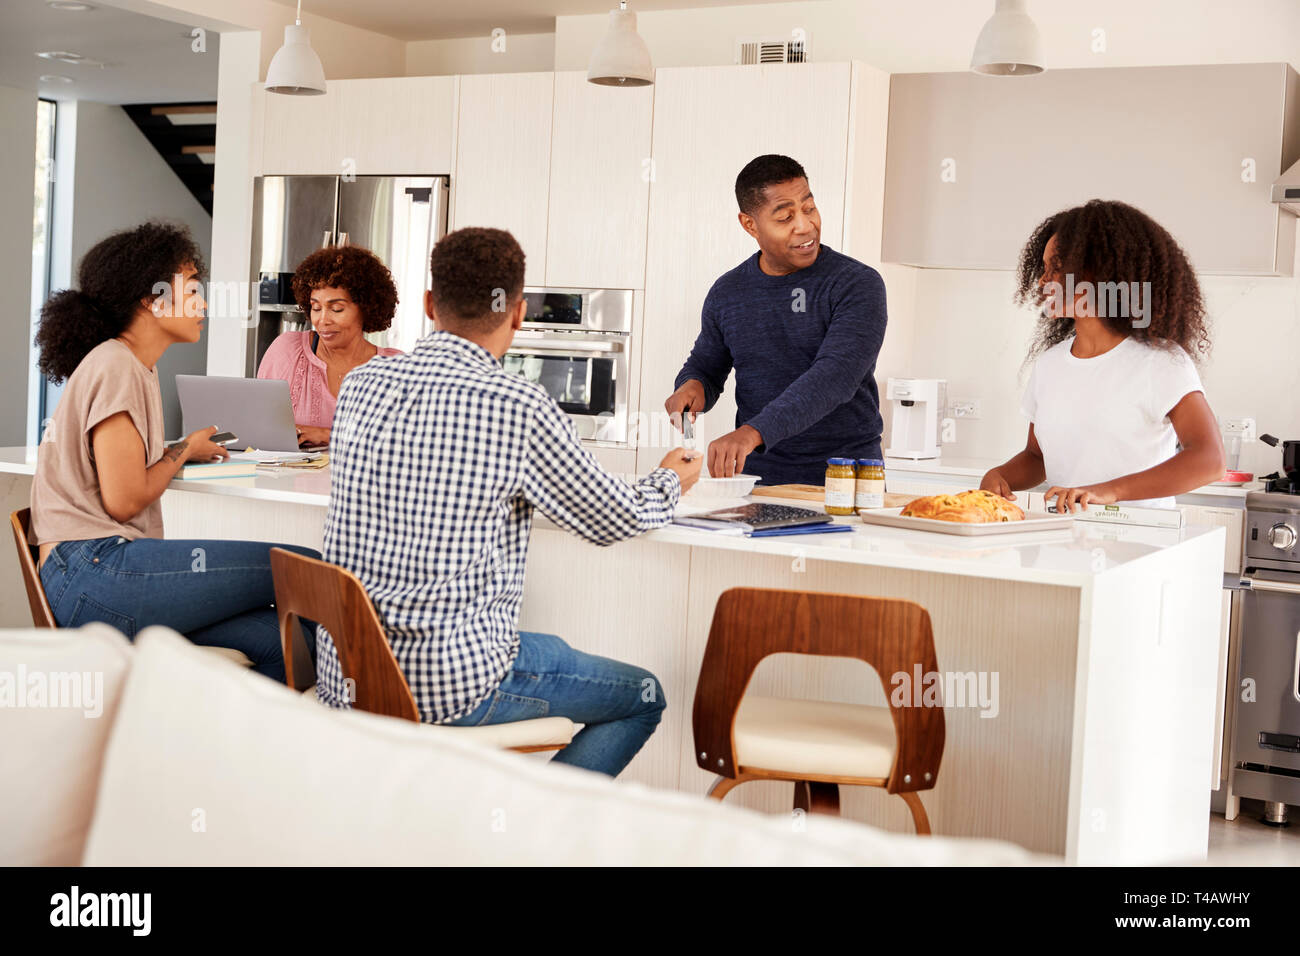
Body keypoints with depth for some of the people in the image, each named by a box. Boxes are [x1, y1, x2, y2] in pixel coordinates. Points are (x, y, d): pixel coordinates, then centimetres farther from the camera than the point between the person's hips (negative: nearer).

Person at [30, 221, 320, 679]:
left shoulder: (135, 367, 24)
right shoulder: (115, 368, -7)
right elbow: (124, 499, -13)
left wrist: (183, 452, 9)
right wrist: (184, 450, 2)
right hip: (92, 570, -10)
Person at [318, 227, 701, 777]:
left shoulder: (361, 386, 2)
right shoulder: (518, 407, -16)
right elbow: (615, 521, -3)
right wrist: (672, 481, 20)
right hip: (448, 684, -7)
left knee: (550, 647, 32)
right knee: (642, 696, 13)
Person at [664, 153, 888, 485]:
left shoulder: (858, 284, -5)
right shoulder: (727, 293, 9)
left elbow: (835, 376, -18)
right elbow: (705, 367, 23)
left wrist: (753, 432, -30)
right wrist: (692, 386, -3)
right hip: (756, 476, 3)